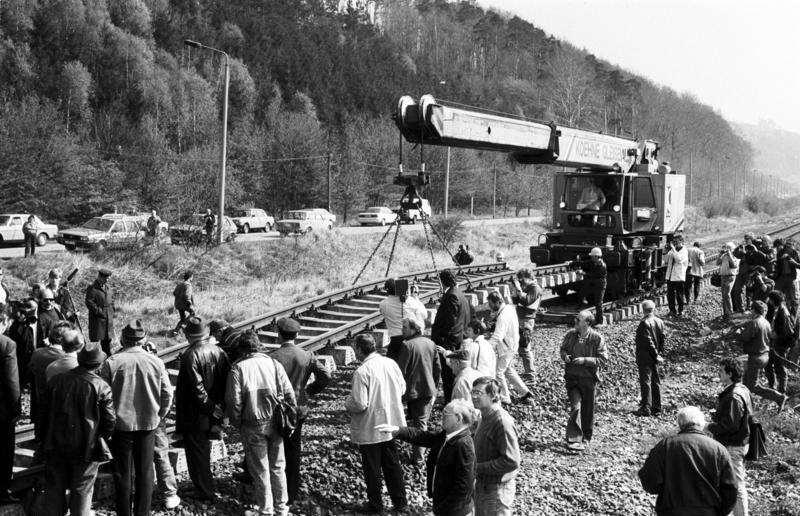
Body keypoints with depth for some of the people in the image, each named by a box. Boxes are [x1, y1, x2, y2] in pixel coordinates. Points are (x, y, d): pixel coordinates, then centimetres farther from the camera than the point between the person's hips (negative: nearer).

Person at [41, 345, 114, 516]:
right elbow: (110, 420, -11)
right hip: (86, 448, -3)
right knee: (82, 490, 8)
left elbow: (45, 412, 7)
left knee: (55, 488, 17)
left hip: (56, 445, 3)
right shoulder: (101, 387, -14)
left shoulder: (56, 381, -2)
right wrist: (101, 439, 7)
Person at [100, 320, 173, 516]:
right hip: (148, 424, 1)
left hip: (121, 424, -1)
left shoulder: (112, 362, -11)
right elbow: (167, 394, -1)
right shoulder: (156, 362, -6)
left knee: (123, 472, 10)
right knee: (145, 471, 12)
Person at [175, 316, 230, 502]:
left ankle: (204, 491, 13)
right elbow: (227, 380, 1)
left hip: (193, 415, -7)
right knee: (204, 450, 22)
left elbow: (197, 388, -24)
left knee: (196, 453, 6)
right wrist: (218, 407, 6)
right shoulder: (218, 351, -1)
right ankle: (205, 488, 33)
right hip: (210, 417, 7)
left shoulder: (190, 356, -21)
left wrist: (212, 408, -15)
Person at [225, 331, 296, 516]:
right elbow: (289, 394, -1)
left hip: (253, 426, -2)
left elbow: (234, 401, -11)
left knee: (260, 470, 9)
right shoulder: (273, 364, -1)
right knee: (278, 467, 16)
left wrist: (237, 423, 4)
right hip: (275, 423, 2)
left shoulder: (237, 368, -8)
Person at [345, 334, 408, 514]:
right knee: (392, 464, 20)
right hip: (391, 423, 6)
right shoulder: (391, 363, -5)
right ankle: (400, 502, 29)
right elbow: (402, 388, 7)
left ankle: (375, 505, 25)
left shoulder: (361, 372, -25)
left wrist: (348, 403, -5)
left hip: (369, 429, -6)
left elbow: (360, 405, -25)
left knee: (372, 469, 11)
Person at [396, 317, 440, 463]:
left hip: (413, 390, -5)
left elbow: (401, 370, -15)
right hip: (429, 390, 5)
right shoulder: (430, 343, 4)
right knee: (422, 422, 12)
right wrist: (435, 387, 18)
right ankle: (417, 455, 16)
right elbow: (438, 368, 9)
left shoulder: (407, 345, -15)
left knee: (415, 422, 8)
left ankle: (417, 456, 11)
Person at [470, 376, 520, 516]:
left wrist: (478, 468, -22)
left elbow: (512, 461, -27)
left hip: (497, 490, -9)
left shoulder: (503, 422, -24)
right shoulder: (485, 417, 6)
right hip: (482, 486, 9)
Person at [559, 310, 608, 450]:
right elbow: (563, 349, 18)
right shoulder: (570, 334, 1)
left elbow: (603, 360, -10)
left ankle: (585, 438, 27)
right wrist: (565, 356, -5)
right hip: (572, 376, 2)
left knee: (587, 410, 9)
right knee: (575, 406, -10)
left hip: (588, 378, -2)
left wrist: (584, 360, -19)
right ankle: (574, 439, -9)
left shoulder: (597, 338, -10)